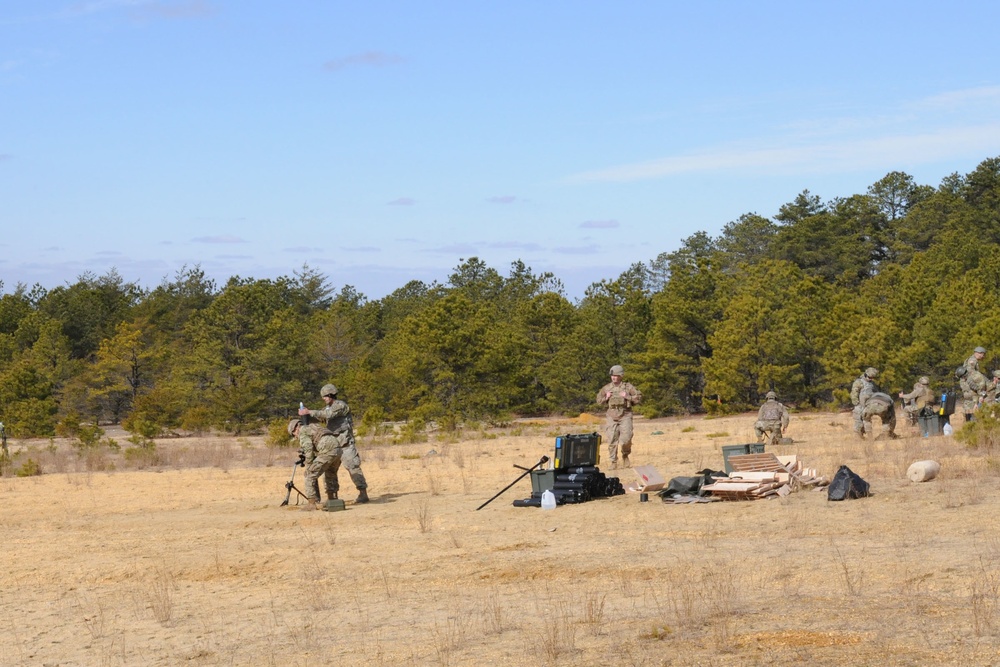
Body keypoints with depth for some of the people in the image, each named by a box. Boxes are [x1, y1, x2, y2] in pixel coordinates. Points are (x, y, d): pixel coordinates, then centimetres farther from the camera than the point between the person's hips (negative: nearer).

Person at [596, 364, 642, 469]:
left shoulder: (628, 386, 2)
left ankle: (625, 455, 15)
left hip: (625, 416, -2)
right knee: (612, 440, -2)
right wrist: (606, 398, 0)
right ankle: (613, 462, 6)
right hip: (612, 416, 3)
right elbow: (599, 401, 19)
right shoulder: (607, 388, 10)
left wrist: (627, 397, -11)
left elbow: (639, 397, 1)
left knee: (626, 439, -13)